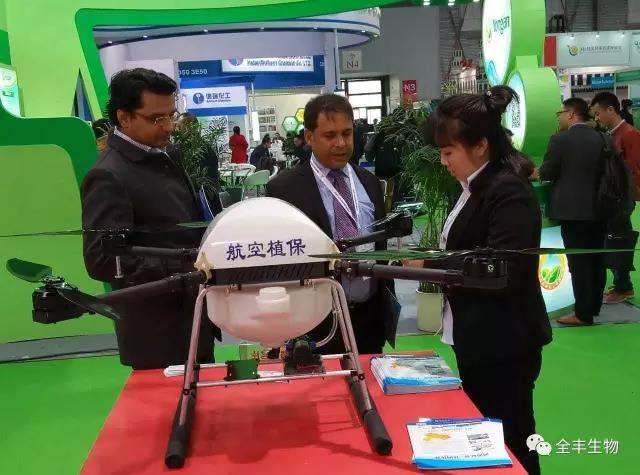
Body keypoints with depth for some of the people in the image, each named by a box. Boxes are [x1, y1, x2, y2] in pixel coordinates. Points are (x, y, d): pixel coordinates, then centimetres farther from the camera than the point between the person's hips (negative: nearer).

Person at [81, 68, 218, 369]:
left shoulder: (163, 157, 10)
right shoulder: (109, 177, -17)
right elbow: (103, 260, -23)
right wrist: (186, 271, -26)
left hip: (194, 320, 9)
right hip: (159, 335, -8)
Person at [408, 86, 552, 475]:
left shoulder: (509, 192, -20)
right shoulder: (476, 188, 9)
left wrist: (430, 265, -21)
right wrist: (435, 261, -1)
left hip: (504, 348, -9)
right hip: (479, 343, 9)